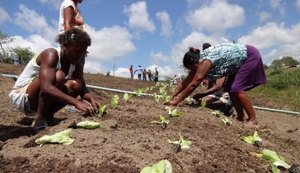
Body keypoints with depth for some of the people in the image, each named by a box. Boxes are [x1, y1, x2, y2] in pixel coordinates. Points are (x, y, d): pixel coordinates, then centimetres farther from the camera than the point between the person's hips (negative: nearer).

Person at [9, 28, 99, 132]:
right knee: (58, 76, -31)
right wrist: (76, 102, -48)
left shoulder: (76, 65, -2)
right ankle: (39, 120, -18)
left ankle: (47, 116, -1)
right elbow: (46, 87, -40)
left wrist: (91, 100, -29)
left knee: (76, 85, -14)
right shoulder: (51, 54, -25)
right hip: (22, 97, -7)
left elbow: (83, 89, -6)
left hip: (41, 100, 7)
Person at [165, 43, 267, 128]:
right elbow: (187, 80, 0)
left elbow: (193, 84, -32)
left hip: (250, 56, -9)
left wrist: (177, 101, -30)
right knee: (230, 90, 4)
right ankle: (241, 117, 14)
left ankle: (253, 119, -8)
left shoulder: (206, 61, -29)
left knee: (237, 89, -16)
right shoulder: (200, 61, -3)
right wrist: (173, 95, -2)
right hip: (240, 62, 9)